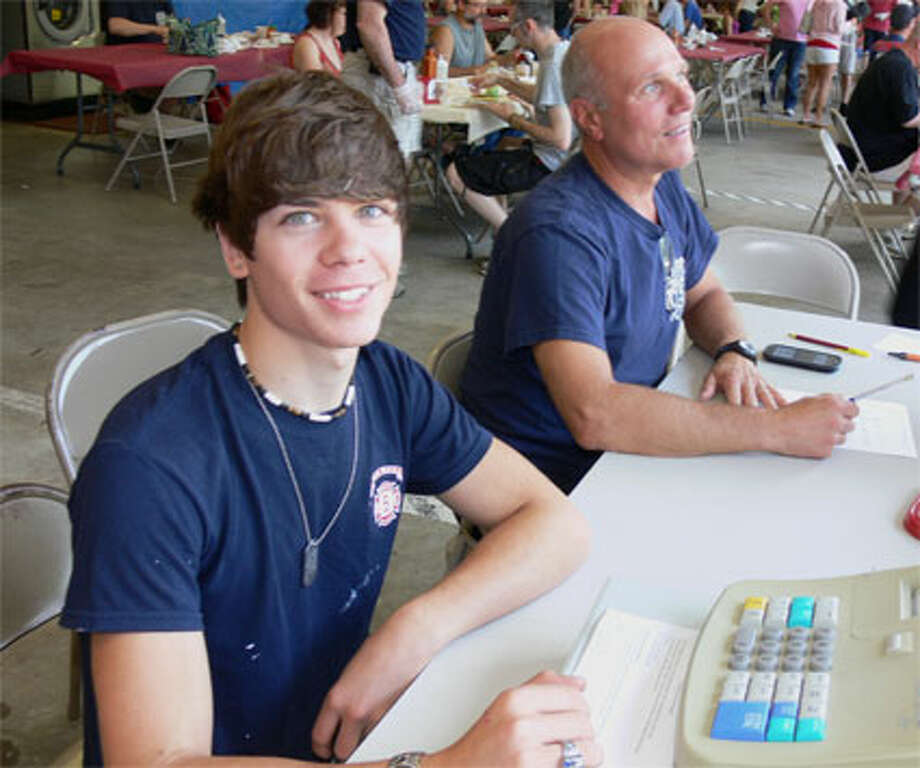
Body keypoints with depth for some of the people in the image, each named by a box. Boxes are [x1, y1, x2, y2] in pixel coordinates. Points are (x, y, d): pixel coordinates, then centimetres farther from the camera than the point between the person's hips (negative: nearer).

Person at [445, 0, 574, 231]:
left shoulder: (553, 66, -25)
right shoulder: (566, 49, 6)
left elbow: (561, 139, -28)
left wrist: (513, 118, -16)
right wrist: (501, 80, 21)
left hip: (549, 164, -10)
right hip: (557, 158, 10)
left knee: (456, 173, -8)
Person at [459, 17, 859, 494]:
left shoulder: (663, 184, 3)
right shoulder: (560, 232, -26)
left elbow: (703, 294, 19)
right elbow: (594, 416, -34)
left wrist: (734, 351, -6)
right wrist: (777, 429, -30)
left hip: (631, 448, 8)